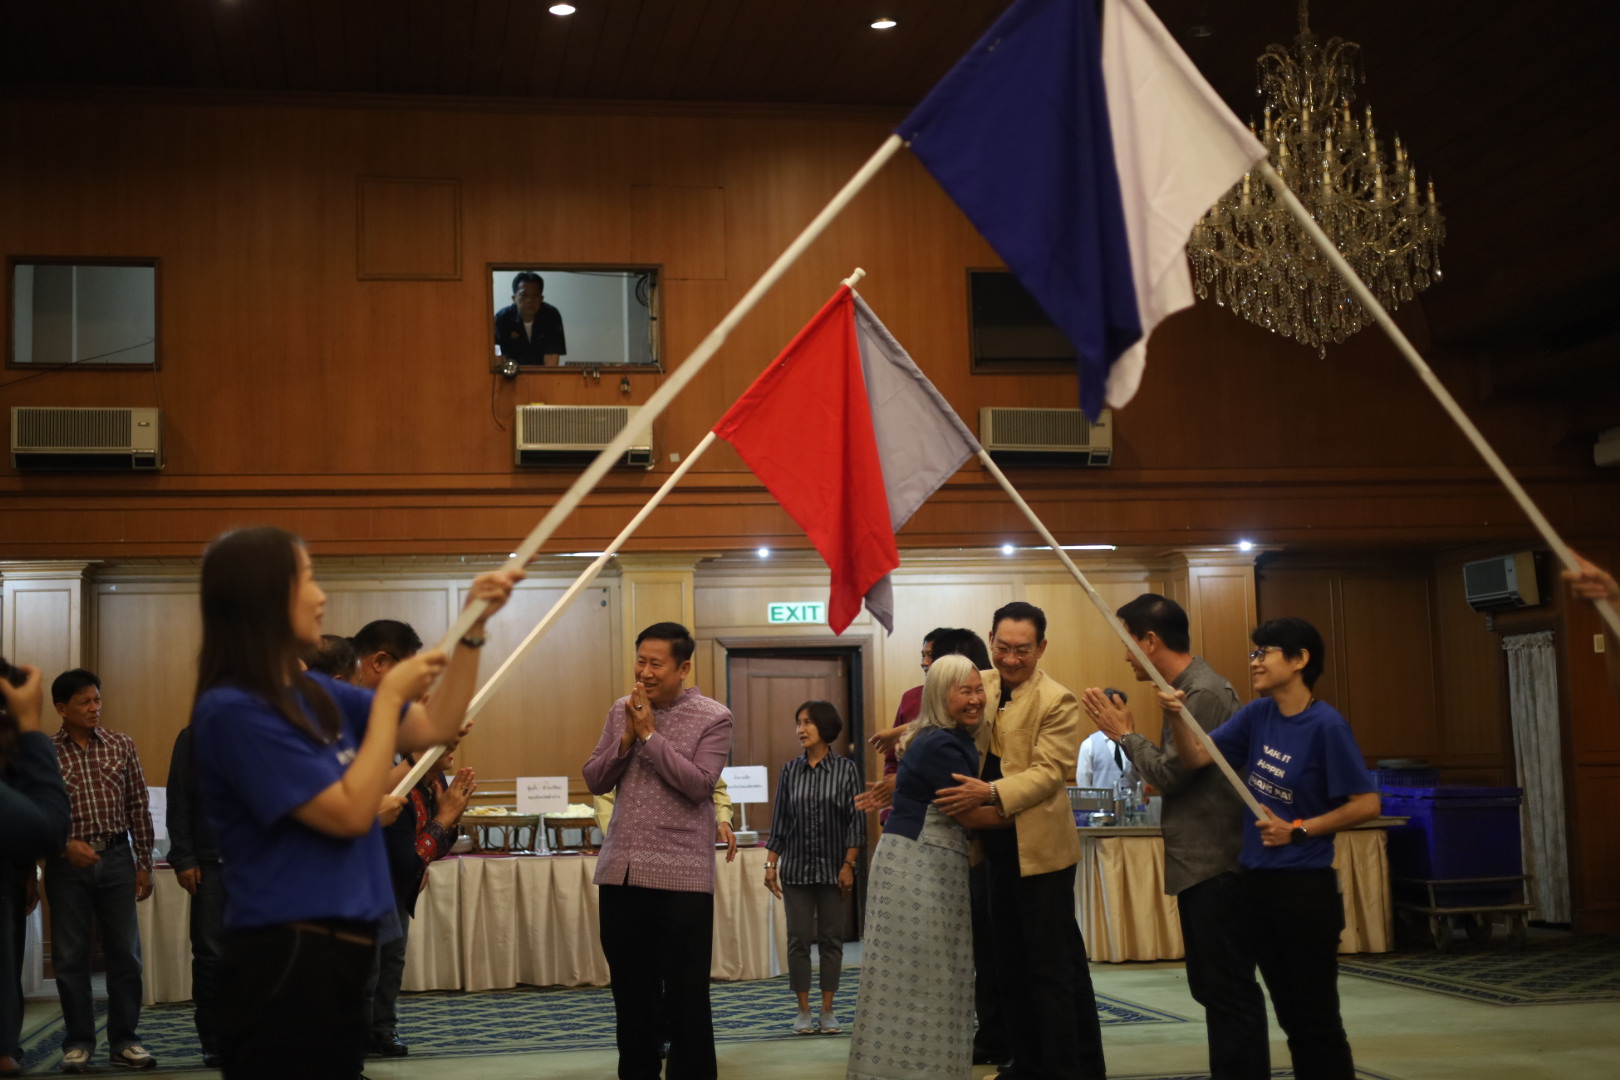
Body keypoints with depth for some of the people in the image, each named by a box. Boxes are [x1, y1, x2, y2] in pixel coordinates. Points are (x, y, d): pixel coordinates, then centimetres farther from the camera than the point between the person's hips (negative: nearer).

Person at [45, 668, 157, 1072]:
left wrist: (144, 864, 4)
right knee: (70, 955, 4)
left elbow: (138, 806, 6)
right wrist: (65, 845, -17)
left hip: (117, 858, 2)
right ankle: (78, 1042, 15)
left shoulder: (121, 745, 4)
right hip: (68, 862, -1)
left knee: (125, 951, 4)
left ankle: (123, 1040, 14)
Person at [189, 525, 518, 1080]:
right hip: (286, 959, -9)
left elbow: (435, 727, 15)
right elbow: (351, 811, -19)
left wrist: (474, 626, 7)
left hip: (337, 951, 9)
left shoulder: (313, 693, 10)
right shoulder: (232, 710, -16)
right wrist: (389, 695, -12)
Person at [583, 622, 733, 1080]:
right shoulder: (621, 710, 9)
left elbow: (699, 785, -15)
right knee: (630, 989, 12)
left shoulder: (713, 717, -4)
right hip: (620, 870, 4)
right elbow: (594, 781, 7)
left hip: (681, 875, -4)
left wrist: (649, 735, -14)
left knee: (686, 995, 1)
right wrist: (626, 740, -9)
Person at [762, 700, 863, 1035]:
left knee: (831, 938, 4)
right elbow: (779, 822, 6)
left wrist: (848, 864, -9)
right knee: (798, 938, 2)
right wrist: (770, 864, 1)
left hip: (833, 868, -1)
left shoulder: (846, 768, -3)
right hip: (796, 867, 2)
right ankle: (803, 1010, 10)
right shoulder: (790, 770, 4)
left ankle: (827, 1010, 12)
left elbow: (856, 820, -3)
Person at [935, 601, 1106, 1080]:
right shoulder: (981, 686, 6)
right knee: (1011, 968, 16)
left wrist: (990, 794, -33)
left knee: (1052, 969, -1)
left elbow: (1048, 772, -21)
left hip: (1039, 849, -7)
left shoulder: (1058, 702, -14)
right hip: (997, 848, 7)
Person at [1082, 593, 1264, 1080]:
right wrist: (1127, 733, 6)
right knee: (1213, 986, 15)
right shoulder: (1188, 689, 14)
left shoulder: (1204, 694, -18)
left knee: (1229, 990, -6)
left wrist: (1124, 734, -6)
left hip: (1215, 867, -11)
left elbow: (1168, 773, -17)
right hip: (1202, 863, 11)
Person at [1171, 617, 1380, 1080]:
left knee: (1318, 1018, 2)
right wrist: (1178, 716, -17)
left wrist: (1298, 831, -16)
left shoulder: (1325, 725, -15)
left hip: (1305, 888, -7)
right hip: (1255, 883, 7)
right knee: (1291, 1015, 17)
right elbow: (1197, 758, 1)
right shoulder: (1257, 715, 4)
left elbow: (1366, 804, -15)